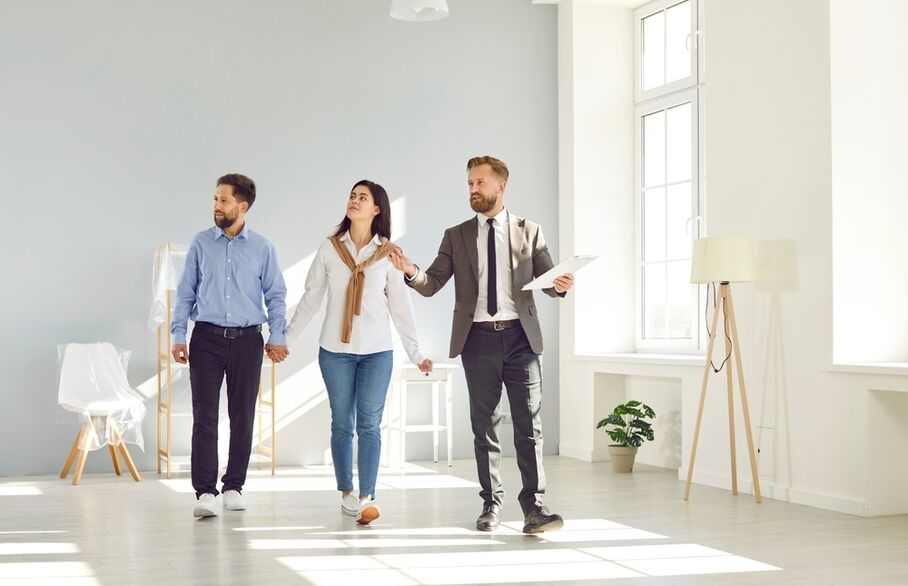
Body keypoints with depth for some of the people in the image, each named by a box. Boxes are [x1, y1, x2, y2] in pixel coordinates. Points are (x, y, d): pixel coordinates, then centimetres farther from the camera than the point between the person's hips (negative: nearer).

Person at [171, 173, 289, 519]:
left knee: (243, 416, 6)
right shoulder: (201, 244, 5)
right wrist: (178, 336, 1)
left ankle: (234, 487, 17)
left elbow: (276, 295, 6)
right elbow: (185, 293, 7)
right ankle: (205, 493, -7)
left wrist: (277, 337, -2)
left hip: (247, 339, 1)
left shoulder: (262, 248, 4)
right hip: (207, 338, 0)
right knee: (204, 416, -7)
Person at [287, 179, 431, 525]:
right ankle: (346, 494, 17)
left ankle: (367, 498, -5)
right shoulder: (329, 248, 2)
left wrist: (415, 354, 3)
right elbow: (310, 298, 6)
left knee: (370, 424, -4)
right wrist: (285, 338, 5)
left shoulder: (389, 254, 1)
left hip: (377, 352, -1)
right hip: (335, 351, 1)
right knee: (342, 424, 7)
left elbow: (401, 307, 4)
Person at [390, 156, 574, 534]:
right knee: (484, 425, 7)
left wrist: (560, 284, -18)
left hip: (520, 337, -1)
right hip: (479, 339, 1)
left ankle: (534, 506, -4)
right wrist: (410, 271, -18)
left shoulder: (529, 232, 9)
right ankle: (491, 503, 17)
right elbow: (431, 285, 3)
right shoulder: (456, 236, 10)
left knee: (529, 424, -5)